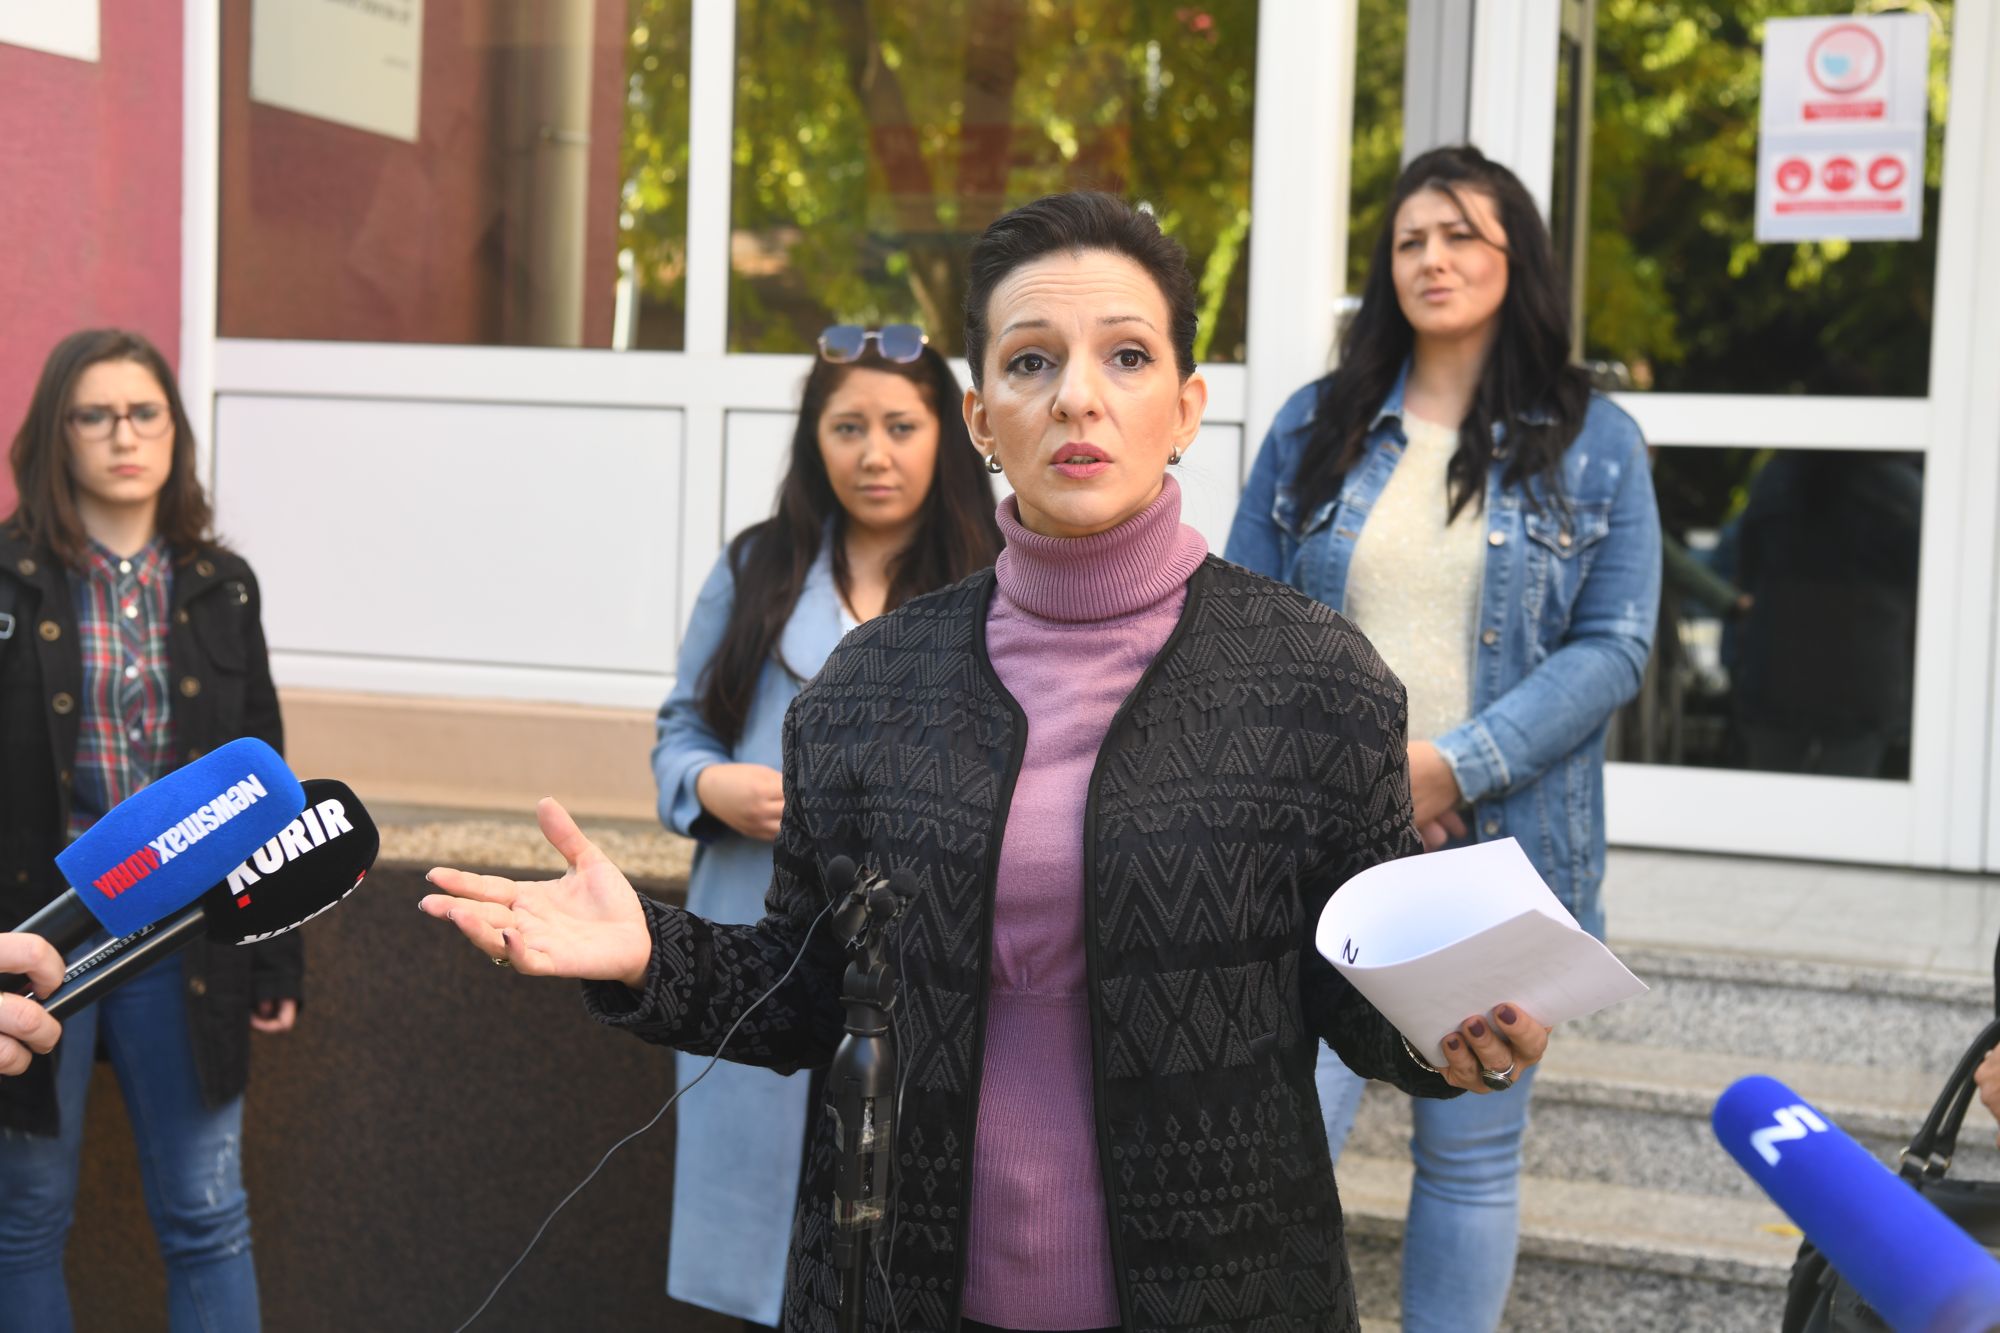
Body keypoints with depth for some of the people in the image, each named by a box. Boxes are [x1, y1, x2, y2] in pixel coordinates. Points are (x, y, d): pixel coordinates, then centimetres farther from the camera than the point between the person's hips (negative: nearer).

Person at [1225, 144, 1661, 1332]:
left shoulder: (1595, 442, 4)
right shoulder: (1315, 426, 8)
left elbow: (1614, 646, -3)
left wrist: (1455, 766, -14)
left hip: (1500, 856, 0)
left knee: (1472, 1159, 10)